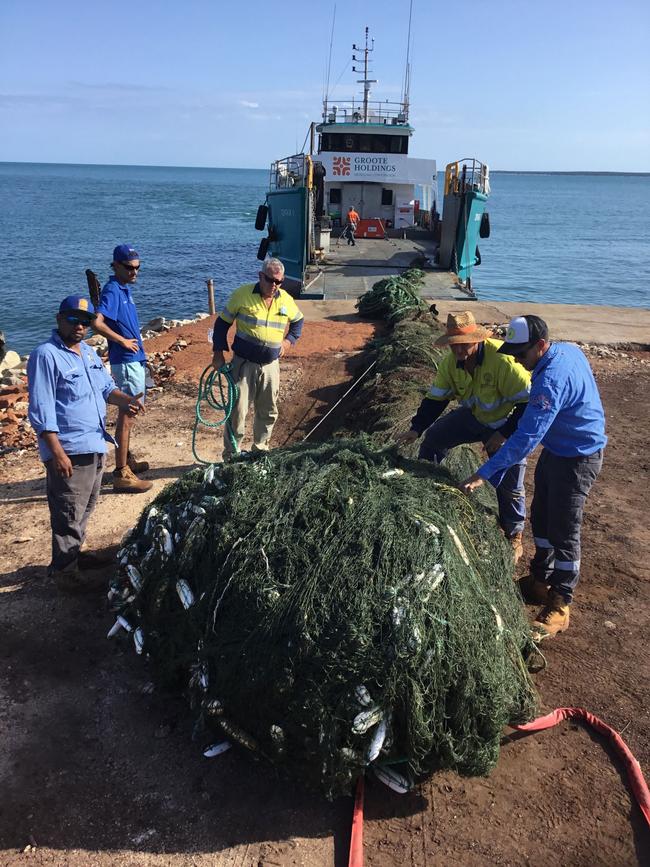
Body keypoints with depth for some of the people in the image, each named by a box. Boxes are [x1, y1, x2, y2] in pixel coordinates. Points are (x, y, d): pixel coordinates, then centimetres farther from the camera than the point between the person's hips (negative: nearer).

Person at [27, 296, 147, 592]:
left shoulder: (89, 351, 11)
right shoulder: (46, 356, -16)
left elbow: (106, 387, 18)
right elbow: (41, 411, -20)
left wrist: (125, 400, -5)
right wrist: (57, 452, -24)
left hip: (95, 445, 9)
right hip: (69, 451, -9)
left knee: (85, 508, 21)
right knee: (69, 515, -1)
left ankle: (74, 554, 37)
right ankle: (64, 570, 11)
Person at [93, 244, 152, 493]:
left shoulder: (124, 289, 11)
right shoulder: (112, 290, -16)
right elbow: (97, 322, -28)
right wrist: (123, 341, -19)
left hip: (134, 360, 10)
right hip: (126, 361, -10)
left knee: (128, 412, 19)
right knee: (127, 414, -7)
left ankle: (126, 459, 33)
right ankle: (122, 474, -3)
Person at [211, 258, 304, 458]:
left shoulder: (286, 300, 2)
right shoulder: (242, 294, -9)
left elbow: (298, 321, 23)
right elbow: (222, 323, 0)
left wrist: (289, 340, 8)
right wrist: (218, 352, -4)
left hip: (271, 366, 4)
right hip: (243, 364, -4)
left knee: (268, 412, 14)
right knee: (237, 411, -4)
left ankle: (260, 449, 32)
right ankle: (231, 454, 8)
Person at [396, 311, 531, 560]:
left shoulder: (503, 359, -35)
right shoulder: (450, 362, -15)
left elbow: (527, 402, -30)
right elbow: (436, 398, -6)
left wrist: (504, 434, -30)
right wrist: (416, 428, -16)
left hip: (507, 423, -6)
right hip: (473, 416, 6)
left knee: (509, 485, -3)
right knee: (433, 437, 4)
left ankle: (514, 536, 20)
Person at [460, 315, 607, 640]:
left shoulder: (552, 380, -32)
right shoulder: (568, 350, -2)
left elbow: (526, 438, -34)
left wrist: (483, 473, -32)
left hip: (577, 460, -10)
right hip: (556, 450, 10)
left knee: (564, 532, -1)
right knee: (541, 520, 19)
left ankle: (559, 609, 12)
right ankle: (540, 581, 35)